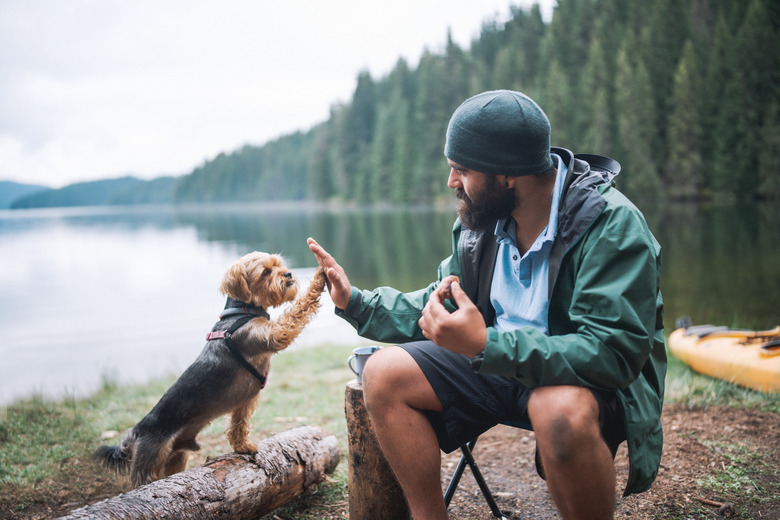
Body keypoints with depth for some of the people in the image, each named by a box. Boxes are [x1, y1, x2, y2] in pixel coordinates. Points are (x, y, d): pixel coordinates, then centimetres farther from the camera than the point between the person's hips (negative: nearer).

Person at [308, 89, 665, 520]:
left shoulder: (611, 223, -22)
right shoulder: (481, 220, 0)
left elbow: (613, 352, -31)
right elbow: (439, 308, 14)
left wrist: (486, 346, -39)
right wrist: (356, 303, 3)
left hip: (592, 381, -6)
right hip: (497, 361, 7)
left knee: (561, 411, -40)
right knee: (384, 373, -8)